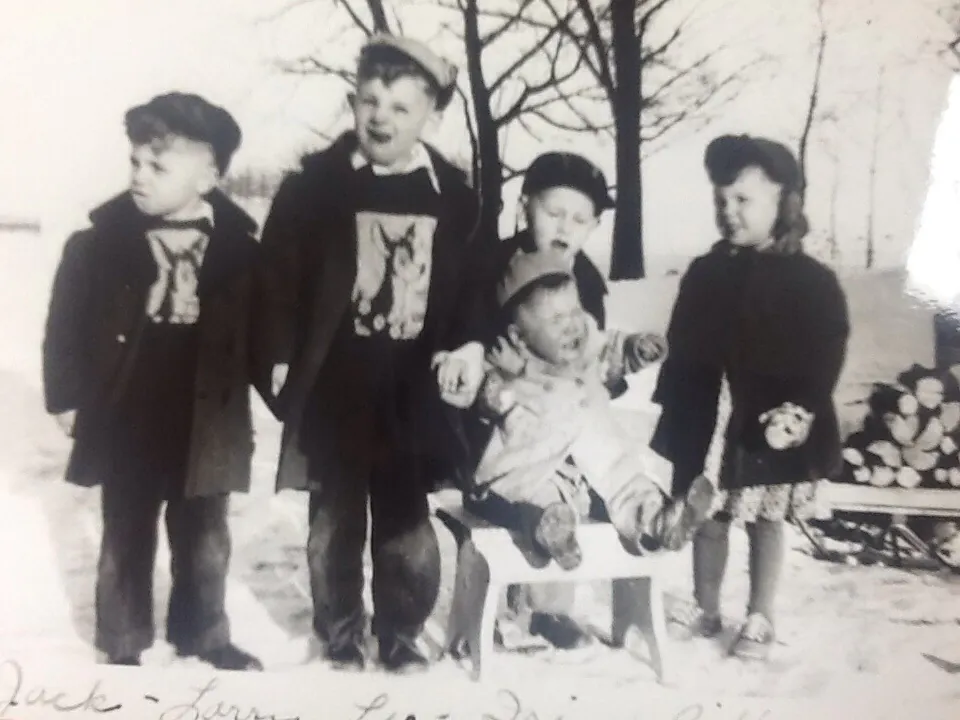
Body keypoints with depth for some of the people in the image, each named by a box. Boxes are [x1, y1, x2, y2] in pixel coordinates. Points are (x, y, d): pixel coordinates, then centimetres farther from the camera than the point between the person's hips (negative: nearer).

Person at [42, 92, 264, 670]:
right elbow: (67, 319, -2)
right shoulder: (101, 238, -10)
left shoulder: (240, 244, -8)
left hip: (207, 425, 1)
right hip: (125, 422, -1)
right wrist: (68, 397, -1)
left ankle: (205, 634, 36)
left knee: (205, 539, 17)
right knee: (127, 541, 14)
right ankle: (123, 646, 31)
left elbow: (261, 327, 2)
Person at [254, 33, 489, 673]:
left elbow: (473, 284, 10)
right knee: (335, 521, 10)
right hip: (331, 386, -1)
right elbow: (279, 277, -4)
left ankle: (403, 637, 27)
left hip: (412, 392, 1)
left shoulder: (454, 195, 3)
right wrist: (282, 362, -9)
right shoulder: (315, 183, -3)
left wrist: (469, 346, -5)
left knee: (406, 521, 10)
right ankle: (342, 640, 25)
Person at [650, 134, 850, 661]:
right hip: (709, 424, 3)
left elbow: (826, 356, -10)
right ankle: (705, 609, 27)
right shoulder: (705, 273, 4)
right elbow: (682, 350, 7)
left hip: (774, 428, -3)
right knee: (708, 518, 11)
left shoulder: (812, 282, -6)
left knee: (766, 522, 10)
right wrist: (674, 407, 2)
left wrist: (799, 412, -21)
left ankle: (760, 618, 23)